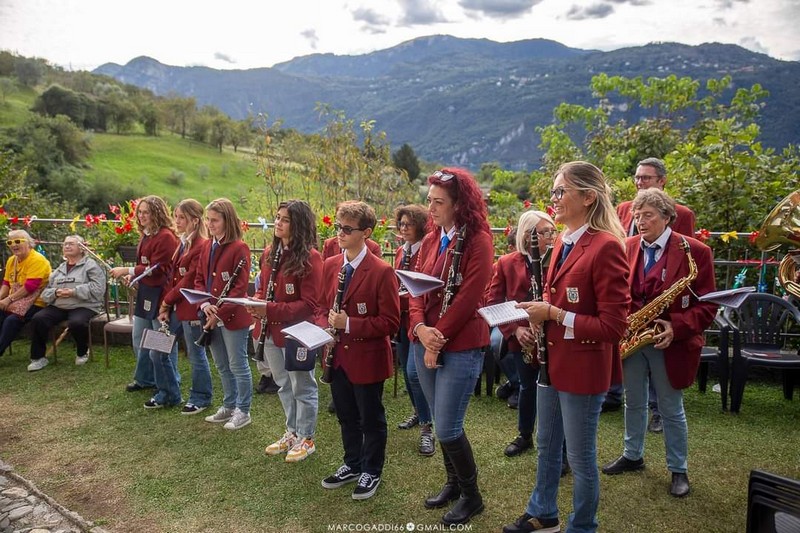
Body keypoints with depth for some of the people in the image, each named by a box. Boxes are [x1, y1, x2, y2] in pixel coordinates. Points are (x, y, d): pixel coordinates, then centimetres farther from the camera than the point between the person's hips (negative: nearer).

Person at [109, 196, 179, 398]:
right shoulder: (146, 235, 13)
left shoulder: (166, 237, -16)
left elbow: (159, 269, -22)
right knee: (139, 339, 19)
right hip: (145, 293, 10)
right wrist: (132, 276, 1)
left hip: (160, 294, -10)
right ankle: (145, 379, 38)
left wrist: (128, 270, -21)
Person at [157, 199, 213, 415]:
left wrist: (166, 301, -9)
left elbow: (189, 281, -18)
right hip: (175, 308, 9)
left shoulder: (202, 246, -16)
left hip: (192, 309, -9)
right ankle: (169, 393, 30)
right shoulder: (182, 243, 13)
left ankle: (200, 398, 24)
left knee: (196, 355, 6)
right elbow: (174, 277, 12)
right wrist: (167, 307, 4)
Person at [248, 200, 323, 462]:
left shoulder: (310, 257, -17)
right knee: (283, 385, 21)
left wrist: (272, 310, -26)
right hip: (271, 330, 8)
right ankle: (292, 432, 38)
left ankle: (306, 439, 24)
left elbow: (309, 303, -20)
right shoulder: (270, 252, 7)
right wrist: (257, 303, -6)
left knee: (302, 387, 8)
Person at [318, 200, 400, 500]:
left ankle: (372, 472, 31)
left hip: (367, 358, -6)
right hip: (337, 356, 6)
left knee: (371, 419, 12)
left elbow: (390, 322, -17)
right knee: (346, 417, 21)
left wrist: (349, 324, -24)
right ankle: (352, 465, 41)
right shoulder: (330, 265, 3)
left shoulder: (382, 271, -17)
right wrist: (325, 328, -8)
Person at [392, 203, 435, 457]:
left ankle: (427, 428, -3)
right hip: (402, 317, 8)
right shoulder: (400, 251, 12)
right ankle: (418, 412, 37)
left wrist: (402, 298, -24)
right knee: (407, 370, 17)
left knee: (414, 371, -15)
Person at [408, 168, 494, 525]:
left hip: (460, 347, -7)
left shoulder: (478, 241, -12)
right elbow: (417, 289, 6)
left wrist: (438, 340, -15)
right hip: (425, 342, 7)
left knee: (447, 428, -3)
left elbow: (468, 297, -17)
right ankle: (453, 482, 37)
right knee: (439, 424, 16)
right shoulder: (430, 240, 9)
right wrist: (420, 328, -12)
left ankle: (471, 495, 20)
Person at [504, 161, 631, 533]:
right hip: (551, 359, 9)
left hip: (582, 367, -9)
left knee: (579, 457, 9)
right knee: (546, 445, 23)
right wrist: (538, 315, -1)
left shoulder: (605, 247, -20)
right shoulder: (563, 242, 7)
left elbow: (613, 326, -22)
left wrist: (554, 315, -22)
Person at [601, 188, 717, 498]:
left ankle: (678, 470, 27)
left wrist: (676, 327, -22)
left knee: (671, 409, 9)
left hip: (669, 343, -4)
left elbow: (707, 305, -9)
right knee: (633, 402, 18)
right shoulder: (627, 248, 2)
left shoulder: (694, 251, -11)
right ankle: (632, 456, 37)